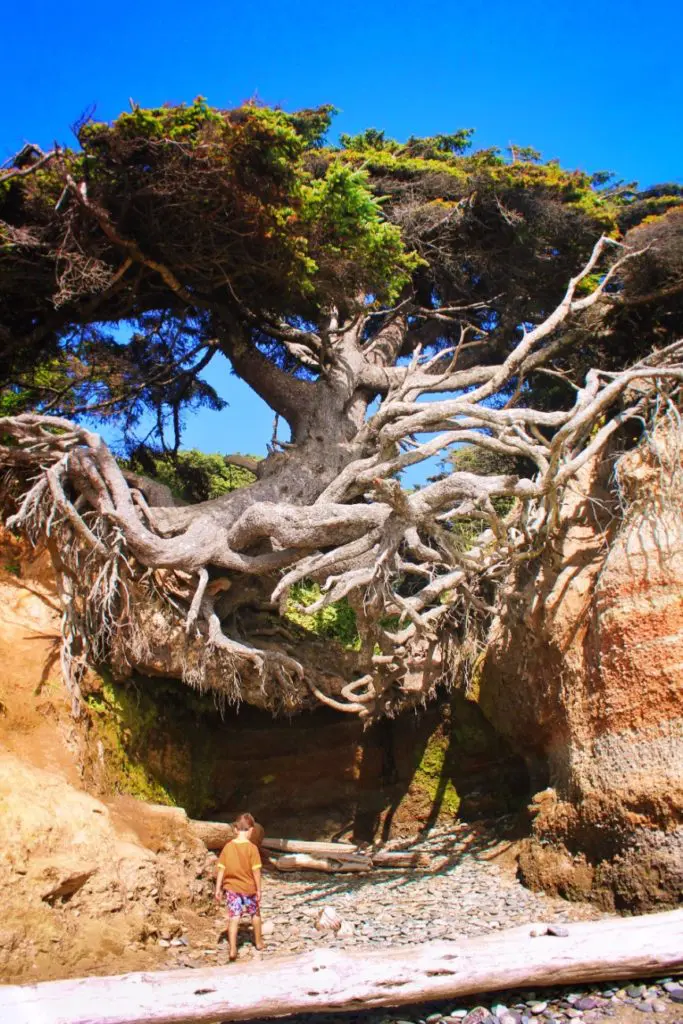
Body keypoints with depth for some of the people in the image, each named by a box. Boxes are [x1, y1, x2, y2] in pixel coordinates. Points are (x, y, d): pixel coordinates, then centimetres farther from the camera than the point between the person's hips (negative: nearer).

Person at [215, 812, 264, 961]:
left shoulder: (228, 847, -4)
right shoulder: (252, 848, -15)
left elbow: (221, 869, -2)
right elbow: (256, 870, -13)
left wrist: (218, 889, 5)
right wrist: (258, 889, -4)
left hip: (231, 888, 2)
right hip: (249, 887, -1)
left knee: (233, 918, 4)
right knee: (255, 914, 19)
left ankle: (232, 949, -6)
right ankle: (258, 942, 34)